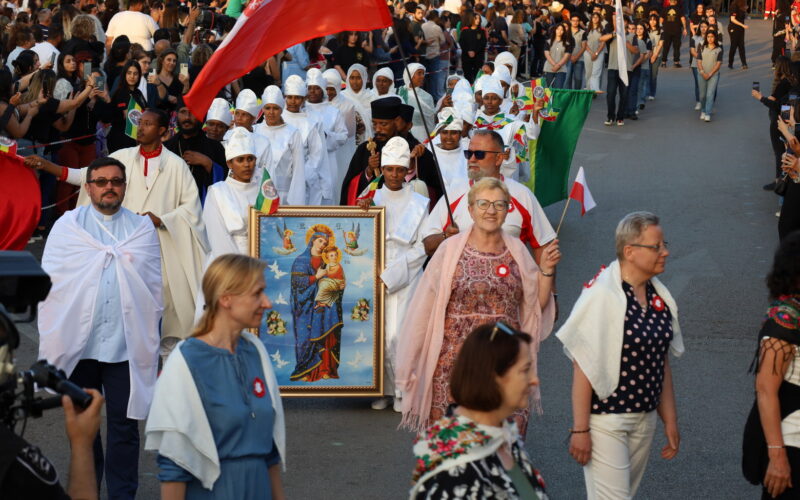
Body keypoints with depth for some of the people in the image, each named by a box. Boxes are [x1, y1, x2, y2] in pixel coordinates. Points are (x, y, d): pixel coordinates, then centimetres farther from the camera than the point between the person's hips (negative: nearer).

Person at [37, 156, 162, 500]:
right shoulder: (67, 226, 3)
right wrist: (51, 339, -2)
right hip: (78, 342, 1)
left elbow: (154, 288, 5)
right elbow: (49, 282, 2)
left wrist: (150, 339, 3)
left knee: (124, 425, 2)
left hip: (126, 344, 0)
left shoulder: (142, 229, 4)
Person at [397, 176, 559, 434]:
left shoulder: (517, 251, 7)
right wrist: (412, 361, 1)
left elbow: (536, 305, 13)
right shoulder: (451, 250, -1)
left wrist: (547, 270, -1)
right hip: (457, 359, -2)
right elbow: (426, 305, 1)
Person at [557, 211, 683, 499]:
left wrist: (670, 421, 14)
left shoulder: (659, 297, 6)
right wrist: (580, 429, -17)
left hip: (644, 419, 7)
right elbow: (583, 367, -16)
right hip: (605, 419, -7)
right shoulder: (602, 295, -15)